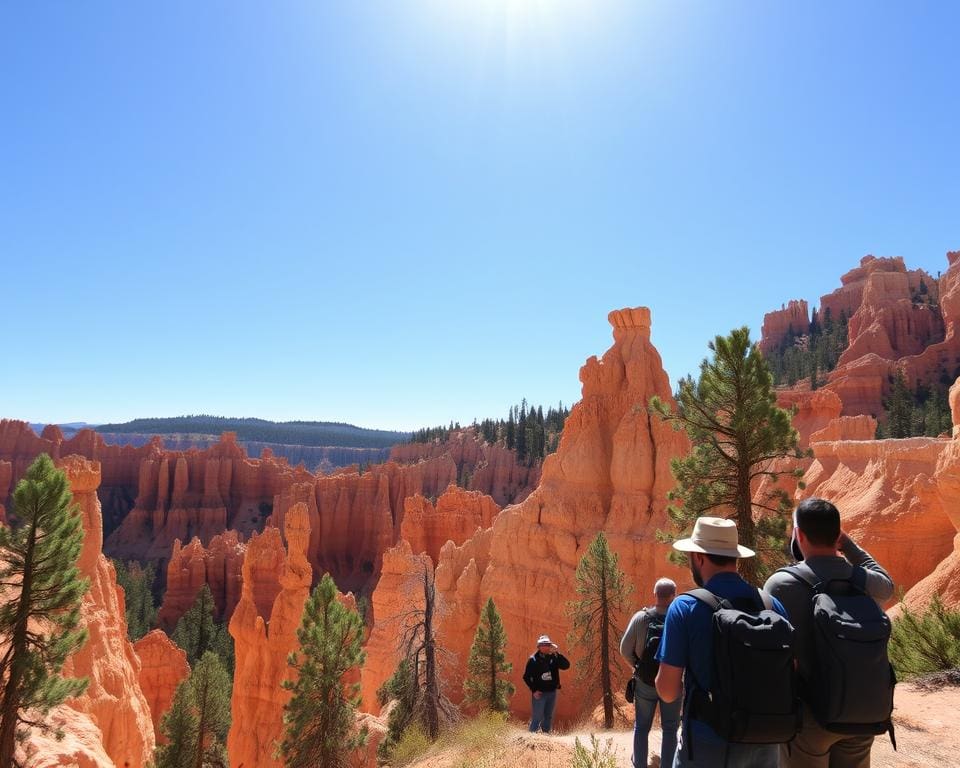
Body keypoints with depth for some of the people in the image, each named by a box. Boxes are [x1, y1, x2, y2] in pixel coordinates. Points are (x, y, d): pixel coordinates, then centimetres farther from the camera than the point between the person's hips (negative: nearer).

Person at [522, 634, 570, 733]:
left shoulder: (554, 658, 3)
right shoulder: (533, 659, -5)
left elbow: (566, 665, -11)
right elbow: (526, 677, -2)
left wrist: (557, 653, -18)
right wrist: (534, 690, -10)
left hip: (552, 692, 4)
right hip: (539, 693, -4)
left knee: (548, 717, 12)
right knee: (537, 718, -5)